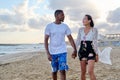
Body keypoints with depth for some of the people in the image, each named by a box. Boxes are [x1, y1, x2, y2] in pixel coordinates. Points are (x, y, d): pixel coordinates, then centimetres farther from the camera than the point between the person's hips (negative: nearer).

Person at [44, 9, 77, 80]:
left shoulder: (65, 26, 2)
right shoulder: (49, 26, -4)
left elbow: (70, 38, 5)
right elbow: (46, 40, -5)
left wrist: (75, 50, -4)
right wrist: (48, 53, -12)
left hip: (62, 52, 1)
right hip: (52, 53, 0)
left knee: (62, 70, -7)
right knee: (54, 71, 11)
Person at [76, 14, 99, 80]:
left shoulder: (94, 30, -2)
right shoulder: (80, 29, 7)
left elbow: (95, 42, -1)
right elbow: (78, 41, 11)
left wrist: (97, 54, -3)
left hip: (91, 51, -4)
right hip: (82, 51, 4)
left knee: (90, 71, -15)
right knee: (83, 72, 8)